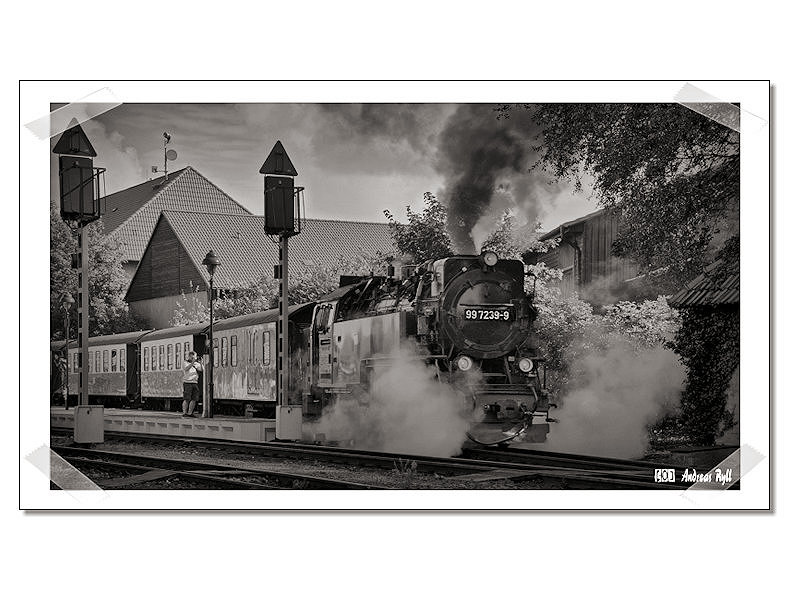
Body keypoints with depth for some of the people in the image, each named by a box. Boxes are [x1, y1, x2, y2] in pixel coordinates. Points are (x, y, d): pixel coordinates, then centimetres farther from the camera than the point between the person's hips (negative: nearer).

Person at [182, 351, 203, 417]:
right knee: (187, 399, -8)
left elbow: (201, 370, 5)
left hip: (194, 383, 5)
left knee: (194, 399, 4)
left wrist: (200, 363, -10)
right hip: (187, 382, -5)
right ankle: (185, 413, -5)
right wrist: (192, 362, -27)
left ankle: (190, 413, 11)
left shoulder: (196, 364, 13)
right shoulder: (185, 362, 1)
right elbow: (186, 368, -18)